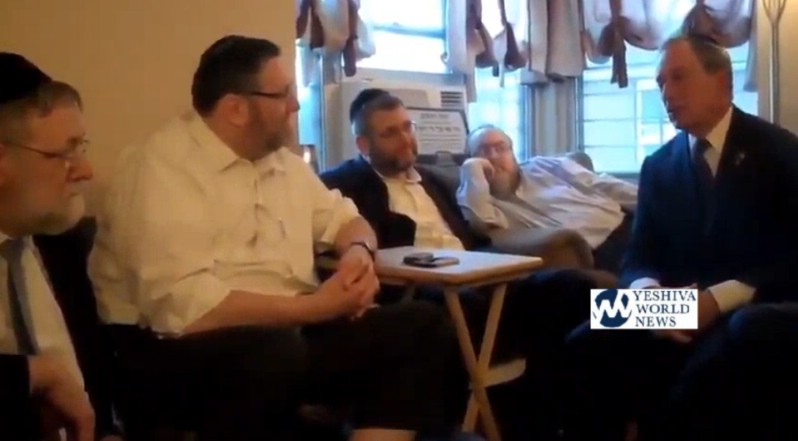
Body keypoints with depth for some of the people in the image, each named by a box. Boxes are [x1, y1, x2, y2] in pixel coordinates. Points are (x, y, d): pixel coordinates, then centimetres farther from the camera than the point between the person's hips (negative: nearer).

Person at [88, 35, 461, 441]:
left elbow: (345, 220, 24)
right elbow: (181, 305, -26)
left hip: (289, 332, 8)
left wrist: (359, 252, -2)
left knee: (423, 329, -6)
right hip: (185, 350, -7)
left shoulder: (282, 161, 11)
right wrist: (315, 307, -20)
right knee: (274, 351, -39)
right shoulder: (162, 166, -15)